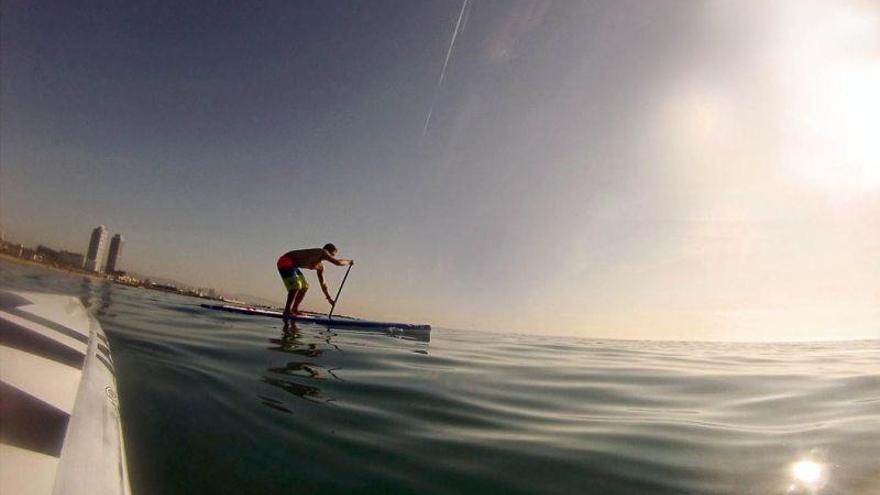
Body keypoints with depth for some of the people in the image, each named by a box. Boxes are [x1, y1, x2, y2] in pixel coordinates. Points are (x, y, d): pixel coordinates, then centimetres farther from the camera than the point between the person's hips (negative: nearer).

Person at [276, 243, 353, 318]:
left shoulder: (320, 266, 11)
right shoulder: (321, 252, -15)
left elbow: (323, 283, 21)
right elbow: (337, 263, -24)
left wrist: (329, 298, 23)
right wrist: (349, 261, -5)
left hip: (291, 265, 11)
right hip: (285, 261, -11)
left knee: (305, 287, 13)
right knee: (296, 286, -22)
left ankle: (294, 309, 20)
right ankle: (287, 310, -12)